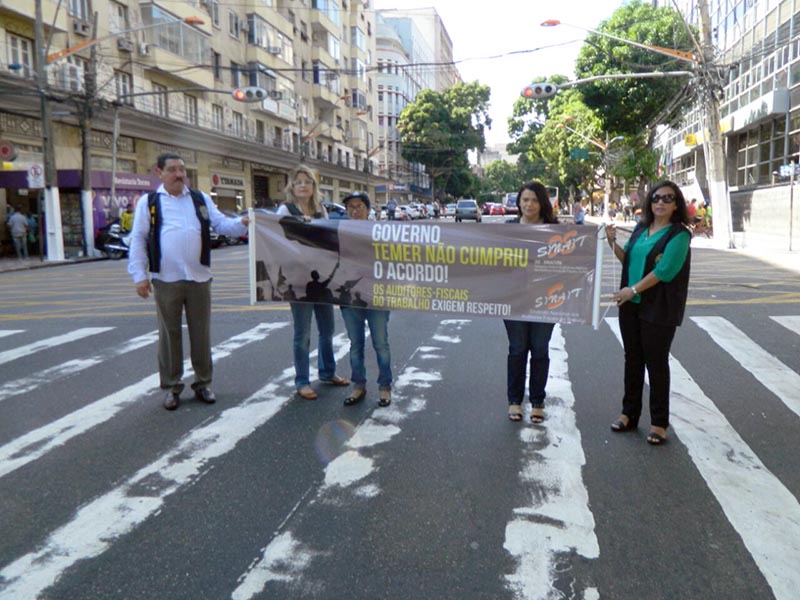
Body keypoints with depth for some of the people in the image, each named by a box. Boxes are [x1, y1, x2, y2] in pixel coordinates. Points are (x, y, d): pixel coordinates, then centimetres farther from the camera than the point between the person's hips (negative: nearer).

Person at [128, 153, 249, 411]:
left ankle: (203, 383, 22)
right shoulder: (148, 202, 3)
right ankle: (171, 386, 20)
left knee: (201, 332, 9)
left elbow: (221, 224, 7)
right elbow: (138, 240, 2)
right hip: (166, 280, -2)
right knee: (169, 333, 7)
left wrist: (242, 223, -15)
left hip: (199, 278, 2)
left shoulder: (201, 199, 10)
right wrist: (139, 275, -5)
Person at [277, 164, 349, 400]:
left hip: (322, 276, 5)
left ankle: (327, 372, 32)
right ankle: (302, 382, 13)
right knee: (302, 333, 1)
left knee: (327, 328, 14)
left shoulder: (321, 209, 11)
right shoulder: (285, 210, -3)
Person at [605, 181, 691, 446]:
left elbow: (664, 270, -19)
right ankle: (629, 414, 25)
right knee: (633, 359, 13)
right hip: (630, 305, 6)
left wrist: (633, 289, -18)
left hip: (658, 309, -6)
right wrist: (613, 243, -2)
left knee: (656, 363, 2)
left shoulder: (679, 234, -9)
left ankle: (659, 422, 14)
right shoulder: (641, 228, 9)